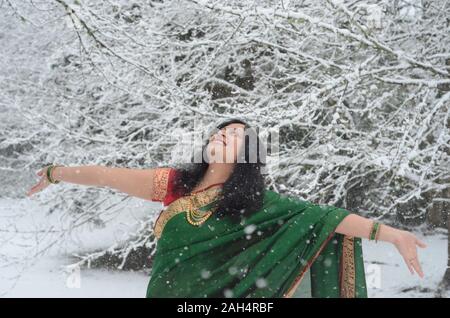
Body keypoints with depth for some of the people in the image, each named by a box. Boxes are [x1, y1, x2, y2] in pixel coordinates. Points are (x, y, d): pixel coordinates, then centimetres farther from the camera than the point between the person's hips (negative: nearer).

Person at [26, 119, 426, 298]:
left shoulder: (256, 201, -10)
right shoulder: (177, 183, 1)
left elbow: (321, 218, -18)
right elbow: (110, 176, 6)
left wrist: (389, 233, -26)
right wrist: (54, 173, 15)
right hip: (166, 291, 4)